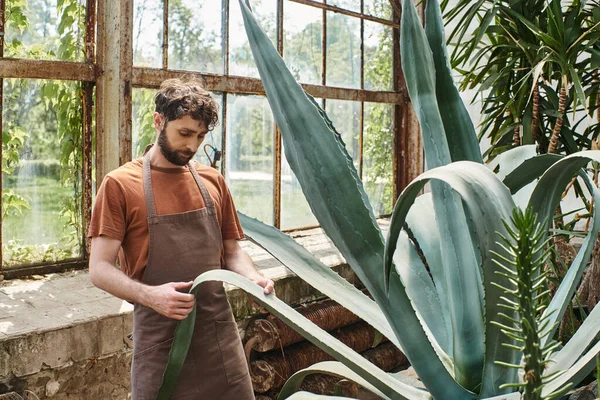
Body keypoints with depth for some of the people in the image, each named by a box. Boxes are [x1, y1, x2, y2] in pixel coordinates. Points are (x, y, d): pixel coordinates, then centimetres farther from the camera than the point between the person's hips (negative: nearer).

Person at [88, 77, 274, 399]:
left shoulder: (212, 181, 9)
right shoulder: (120, 185, -3)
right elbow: (99, 269, -7)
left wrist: (253, 278, -6)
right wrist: (150, 295, -24)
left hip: (220, 333, 4)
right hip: (160, 339, -3)